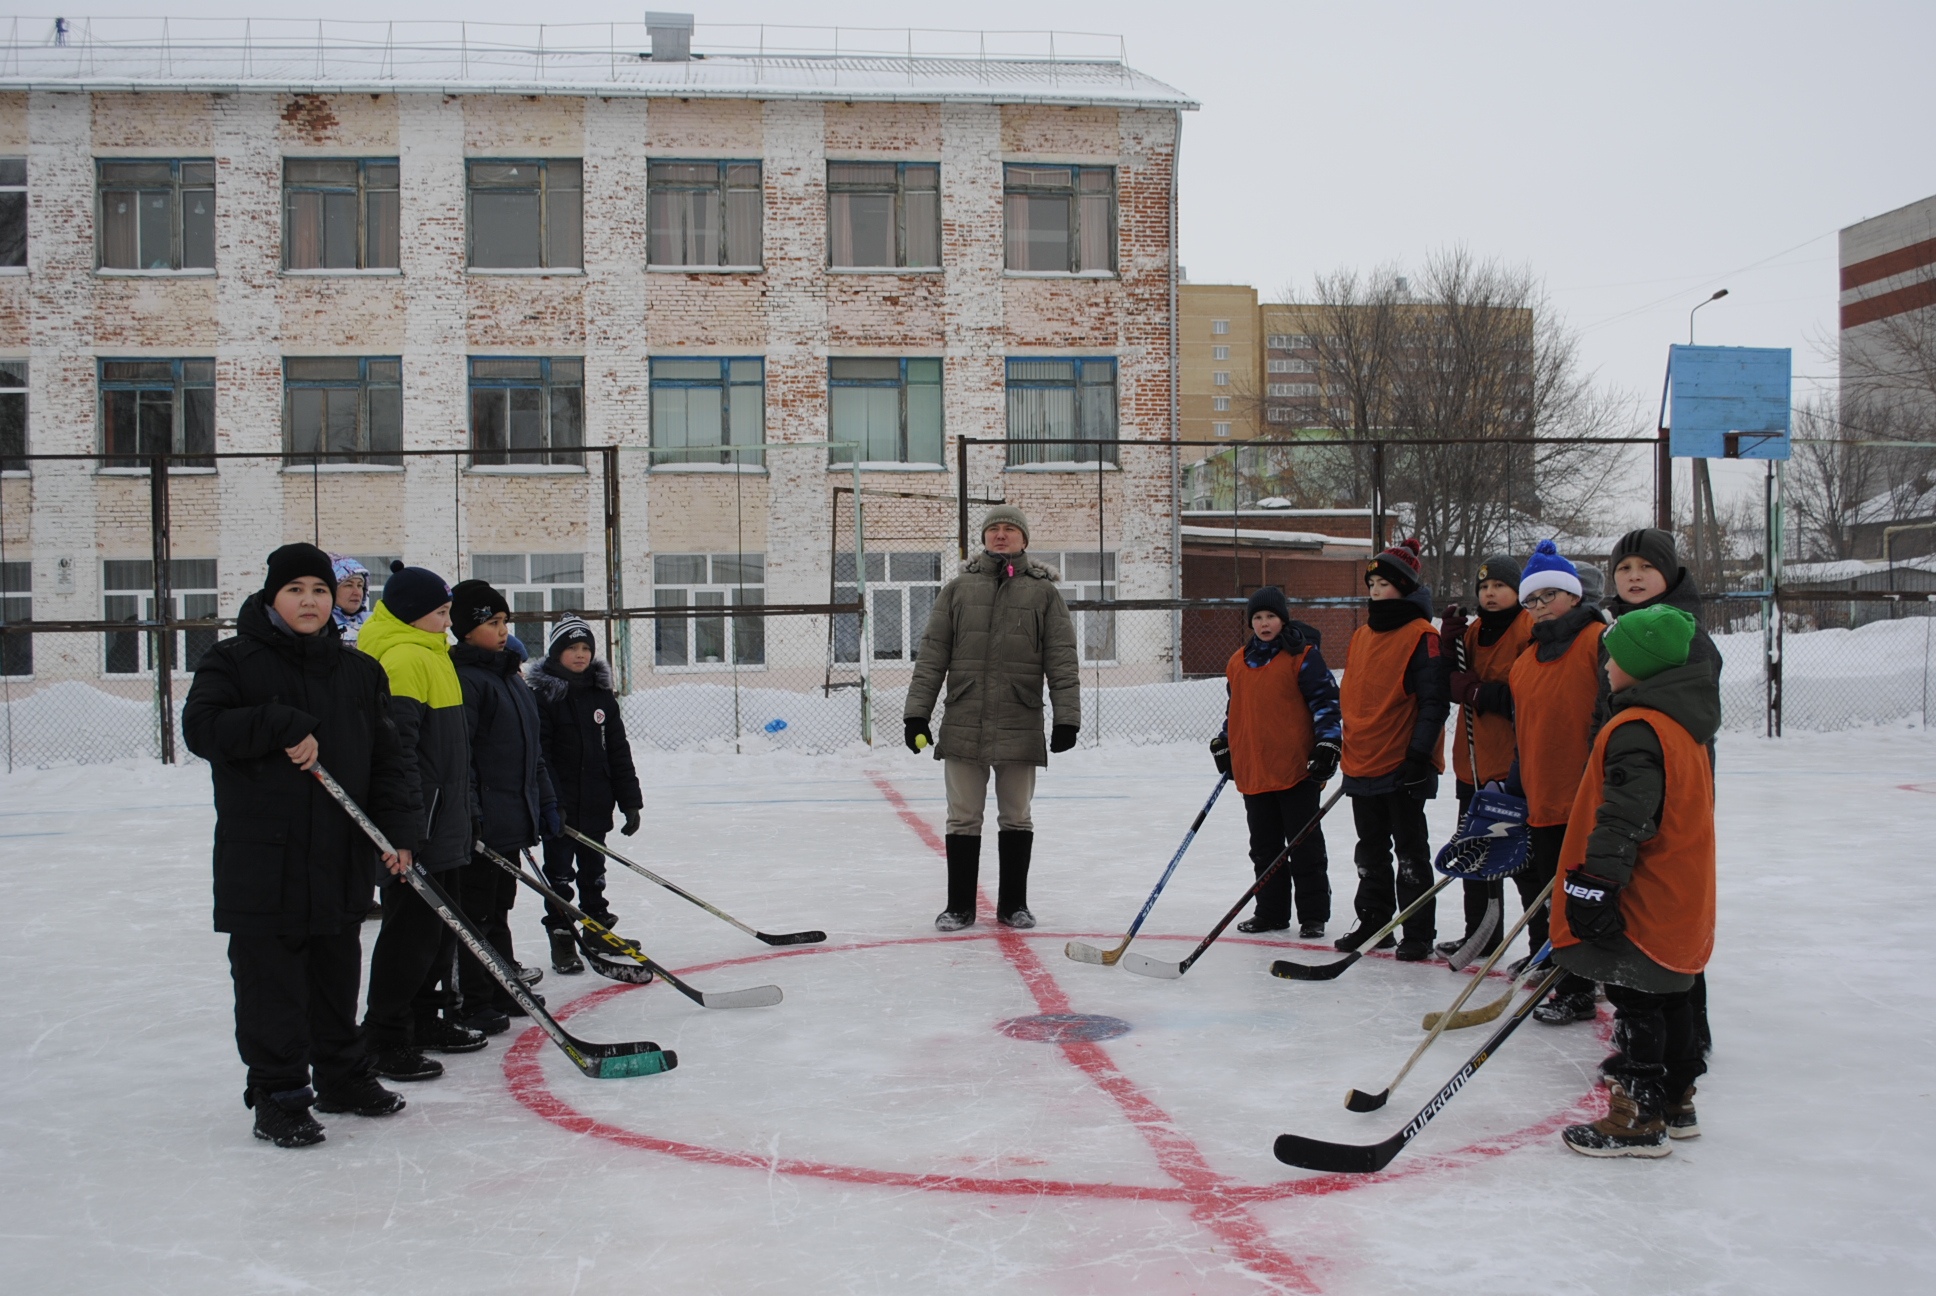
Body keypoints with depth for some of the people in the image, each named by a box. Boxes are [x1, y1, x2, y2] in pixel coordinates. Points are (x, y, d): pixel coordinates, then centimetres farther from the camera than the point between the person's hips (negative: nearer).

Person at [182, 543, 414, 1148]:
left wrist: (395, 831, 0)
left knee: (338, 972, 15)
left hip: (341, 856, 4)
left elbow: (385, 758, 9)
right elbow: (201, 726, -14)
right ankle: (278, 1096, 8)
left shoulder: (359, 671, 10)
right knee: (271, 981, -1)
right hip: (261, 857, -4)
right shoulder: (232, 661, -1)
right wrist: (284, 726, -22)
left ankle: (342, 1075, 29)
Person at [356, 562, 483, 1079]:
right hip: (417, 826, -10)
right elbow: (396, 746, -23)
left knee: (443, 921, 16)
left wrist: (462, 813, 25)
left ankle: (427, 1019, 27)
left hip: (442, 823, 10)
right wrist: (408, 824, -25)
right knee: (412, 928, -6)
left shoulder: (430, 656, 18)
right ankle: (384, 1041, 0)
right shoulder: (403, 658, -15)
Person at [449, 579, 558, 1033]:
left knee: (500, 906, 18)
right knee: (476, 911, -2)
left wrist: (546, 803, 20)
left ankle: (504, 989, 27)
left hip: (513, 817, 9)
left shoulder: (511, 677, 16)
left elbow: (531, 748, 21)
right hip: (482, 821, -9)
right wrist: (468, 813, -24)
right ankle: (473, 1003, 5)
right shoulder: (462, 677, -12)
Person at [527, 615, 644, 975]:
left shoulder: (602, 695, 8)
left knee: (594, 870, 15)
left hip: (595, 804, 5)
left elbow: (618, 751, 9)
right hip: (559, 805, -5)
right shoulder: (542, 695, -8)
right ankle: (561, 940, 10)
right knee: (559, 873, 2)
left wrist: (630, 801, 5)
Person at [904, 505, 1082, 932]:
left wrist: (1066, 716, -7)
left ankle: (1013, 903, 21)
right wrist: (917, 712, 1)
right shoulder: (958, 589, 8)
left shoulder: (1043, 591, 5)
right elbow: (932, 655, 6)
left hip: (1019, 727, 0)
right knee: (963, 818, 4)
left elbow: (1062, 660, 1)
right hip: (963, 725, 1)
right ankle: (959, 905, 15)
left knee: (1016, 818, 8)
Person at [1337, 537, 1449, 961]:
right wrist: (1342, 747, 17)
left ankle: (1419, 933, 9)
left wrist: (1419, 754, -19)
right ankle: (1372, 922, 25)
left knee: (1410, 851, 1)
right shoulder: (1361, 636, 12)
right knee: (1371, 850, 15)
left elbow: (1434, 701, -14)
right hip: (1362, 764, 7)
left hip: (1403, 767, -7)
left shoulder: (1422, 636, -11)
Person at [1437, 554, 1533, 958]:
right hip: (1474, 761, 8)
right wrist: (1450, 644, -5)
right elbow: (1454, 684, 8)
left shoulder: (1531, 630, -11)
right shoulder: (1473, 630, 13)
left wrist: (1479, 693, -18)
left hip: (1516, 761, -8)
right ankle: (1480, 935, 30)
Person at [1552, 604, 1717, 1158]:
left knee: (1636, 1002, -2)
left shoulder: (1637, 729, -20)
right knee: (1667, 997, 18)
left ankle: (1639, 1117, 4)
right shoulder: (1682, 724, 12)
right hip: (1678, 901, 10)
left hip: (1642, 905, -10)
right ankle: (1675, 1103, 28)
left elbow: (1624, 818, -27)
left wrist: (1596, 884, -26)